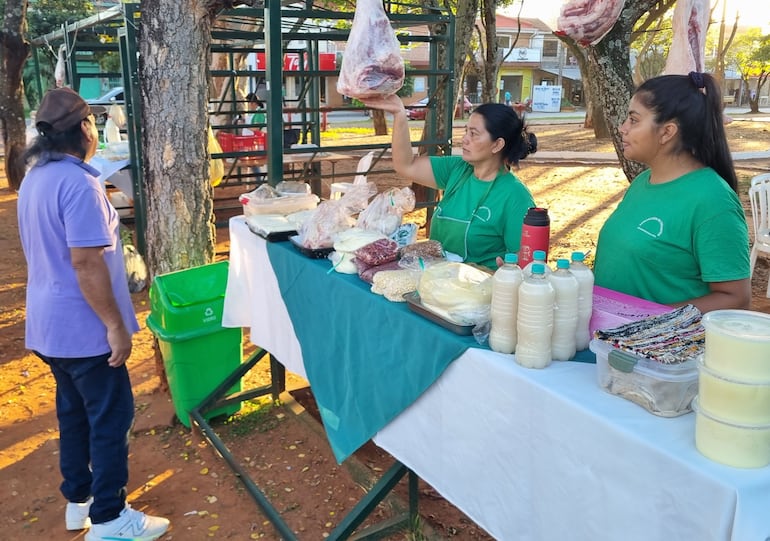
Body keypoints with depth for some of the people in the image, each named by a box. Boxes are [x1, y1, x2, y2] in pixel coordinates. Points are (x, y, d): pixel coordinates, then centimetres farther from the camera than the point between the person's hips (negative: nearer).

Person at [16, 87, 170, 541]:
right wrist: (115, 326, -20)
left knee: (74, 412, 20)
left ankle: (78, 500, 34)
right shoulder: (77, 182, -21)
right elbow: (86, 262, -26)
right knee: (110, 418, 3)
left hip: (49, 324, 10)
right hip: (82, 328, -9)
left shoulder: (35, 177, 9)